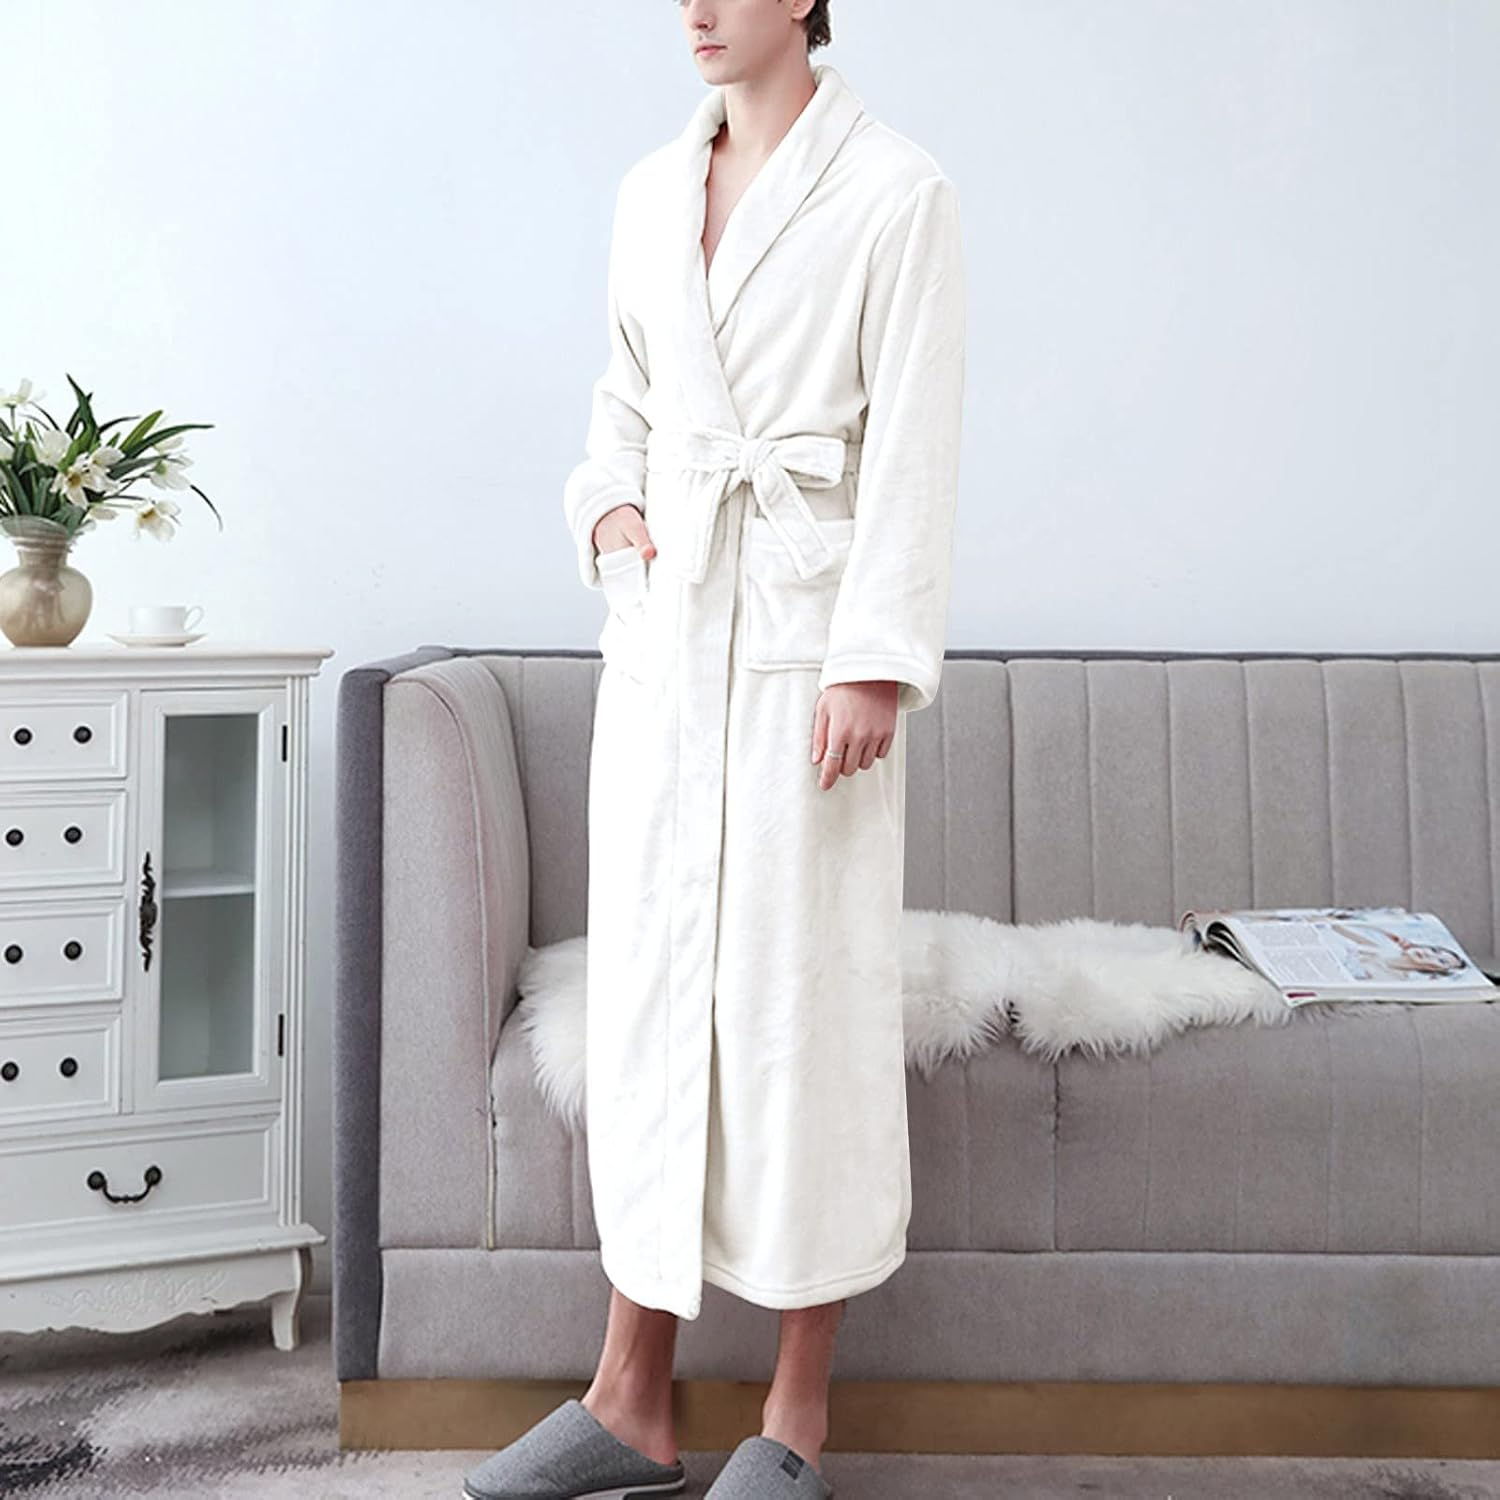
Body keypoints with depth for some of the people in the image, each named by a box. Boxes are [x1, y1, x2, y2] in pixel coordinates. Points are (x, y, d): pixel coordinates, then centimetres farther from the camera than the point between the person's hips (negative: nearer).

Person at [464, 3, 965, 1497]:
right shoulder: (651, 190, 16)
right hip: (661, 629, 6)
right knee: (644, 986, 6)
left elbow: (911, 441, -9)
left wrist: (877, 659, -16)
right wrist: (606, 501, 4)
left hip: (801, 636, -6)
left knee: (802, 998, -2)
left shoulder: (895, 192, -2)